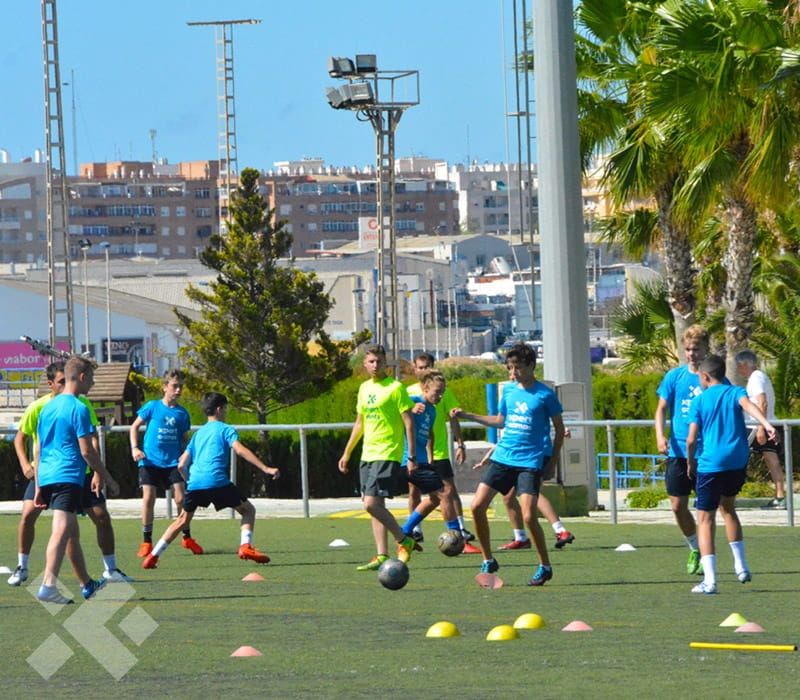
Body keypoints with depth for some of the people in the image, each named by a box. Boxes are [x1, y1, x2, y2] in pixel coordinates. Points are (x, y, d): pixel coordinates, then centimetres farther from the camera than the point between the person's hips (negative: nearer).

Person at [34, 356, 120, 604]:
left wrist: (38, 487, 24)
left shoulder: (48, 407, 17)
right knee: (62, 530, -19)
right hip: (68, 477, -9)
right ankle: (48, 585, -34)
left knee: (73, 532, 21)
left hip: (46, 476, 9)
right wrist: (106, 478, -2)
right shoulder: (78, 409, -8)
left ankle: (87, 584, 33)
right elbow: (86, 451, -11)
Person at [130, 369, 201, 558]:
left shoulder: (182, 413, 6)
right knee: (148, 498, -8)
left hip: (173, 462, 2)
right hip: (150, 460, -2)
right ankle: (147, 542, 3)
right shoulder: (152, 407, -1)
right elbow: (135, 426, 8)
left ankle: (187, 538, 12)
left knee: (181, 498, -6)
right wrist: (135, 448, -4)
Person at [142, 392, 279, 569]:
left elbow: (182, 465, 21)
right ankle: (245, 546, -14)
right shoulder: (226, 429, 9)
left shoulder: (198, 434, 25)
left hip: (194, 482, 5)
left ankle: (153, 556, 16)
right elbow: (240, 450, -9)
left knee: (183, 520, 21)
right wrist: (265, 468, -15)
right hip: (217, 480, -5)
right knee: (248, 510, 8)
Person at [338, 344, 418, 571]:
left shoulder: (395, 388, -8)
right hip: (368, 456, 8)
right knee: (375, 506, 5)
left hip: (387, 455, -8)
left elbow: (408, 423, -9)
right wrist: (347, 453, 26)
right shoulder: (364, 388, 14)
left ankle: (404, 541, -2)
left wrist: (412, 456, -14)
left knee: (372, 503, -17)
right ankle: (382, 556, 7)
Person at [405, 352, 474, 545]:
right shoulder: (409, 392, 6)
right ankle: (415, 530, 15)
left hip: (439, 451, -2)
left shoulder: (442, 391, 1)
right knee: (413, 491, 4)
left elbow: (453, 419, 1)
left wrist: (460, 444, -3)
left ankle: (460, 527, 1)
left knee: (449, 489, -4)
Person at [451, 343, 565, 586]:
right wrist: (467, 416, 17)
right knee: (477, 506, -3)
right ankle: (488, 561, 11)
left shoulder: (545, 395, -7)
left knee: (529, 516, -15)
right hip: (503, 457, 6)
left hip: (530, 461, -6)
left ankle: (545, 567, 3)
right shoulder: (509, 390, 8)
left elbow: (559, 429, 1)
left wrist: (552, 461, -2)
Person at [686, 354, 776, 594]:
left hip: (710, 464, -4)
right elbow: (748, 405, -16)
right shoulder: (735, 392, 8)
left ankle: (709, 580, -10)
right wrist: (766, 424, -32)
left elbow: (691, 439, -4)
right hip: (738, 461, 4)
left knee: (705, 519, 1)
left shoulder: (699, 401, 3)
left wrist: (690, 461, 13)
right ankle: (741, 567, 25)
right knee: (728, 507, 27)